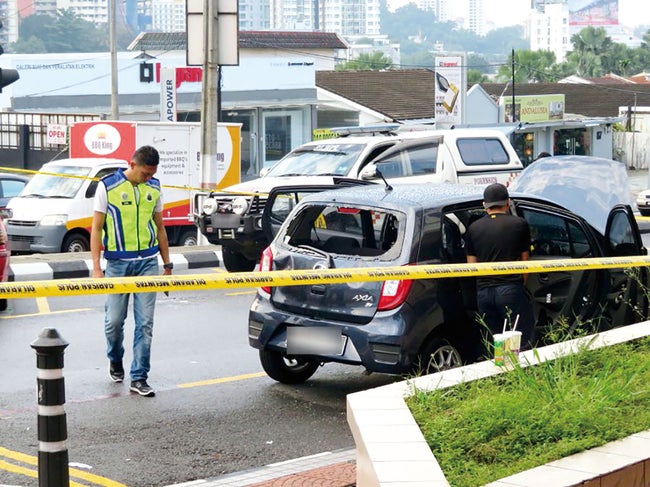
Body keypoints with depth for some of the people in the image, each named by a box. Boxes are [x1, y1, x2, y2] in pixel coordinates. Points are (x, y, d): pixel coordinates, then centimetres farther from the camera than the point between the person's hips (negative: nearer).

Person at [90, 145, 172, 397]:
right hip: (118, 263, -3)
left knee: (145, 322, -2)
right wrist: (96, 267, -11)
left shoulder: (154, 187, 7)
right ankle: (115, 360, 33)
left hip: (148, 262, 3)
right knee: (114, 320, 3)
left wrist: (167, 265, 16)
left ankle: (139, 378, 4)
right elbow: (96, 228, -4)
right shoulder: (107, 186, -6)